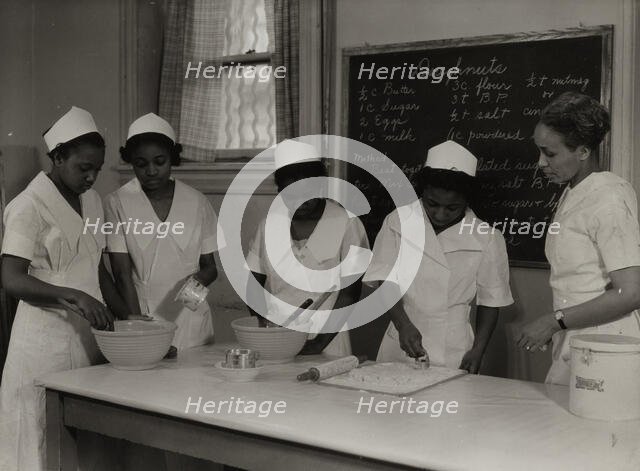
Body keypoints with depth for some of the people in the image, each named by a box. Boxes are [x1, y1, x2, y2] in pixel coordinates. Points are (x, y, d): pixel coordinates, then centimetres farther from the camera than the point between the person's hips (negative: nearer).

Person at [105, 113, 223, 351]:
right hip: (141, 315, -2)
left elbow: (210, 266, 9)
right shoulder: (117, 203, -4)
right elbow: (123, 275, -7)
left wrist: (199, 279, -13)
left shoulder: (196, 202, 3)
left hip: (191, 322, 2)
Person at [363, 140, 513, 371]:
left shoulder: (486, 238, -3)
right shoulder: (398, 222, -1)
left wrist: (477, 352, -4)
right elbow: (386, 281, -3)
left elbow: (489, 302, 4)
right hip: (401, 346, 1)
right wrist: (404, 326, -17)